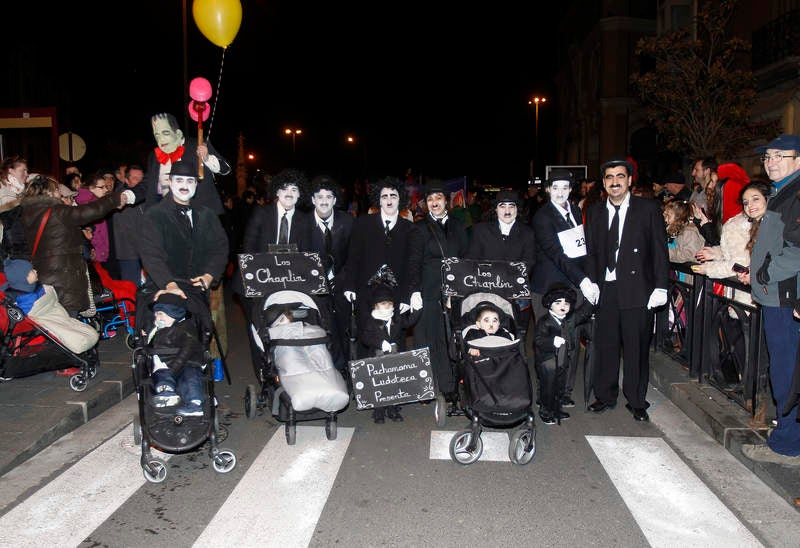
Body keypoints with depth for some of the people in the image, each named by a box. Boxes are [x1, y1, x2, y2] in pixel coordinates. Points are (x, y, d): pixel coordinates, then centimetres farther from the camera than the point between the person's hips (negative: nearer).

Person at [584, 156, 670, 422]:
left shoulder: (648, 209, 2)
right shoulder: (595, 212, 12)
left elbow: (660, 250, -1)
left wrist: (660, 287, -7)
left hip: (637, 290, -3)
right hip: (605, 290, 3)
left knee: (637, 348, 4)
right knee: (605, 345, 9)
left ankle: (637, 402, 19)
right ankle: (605, 396, 25)